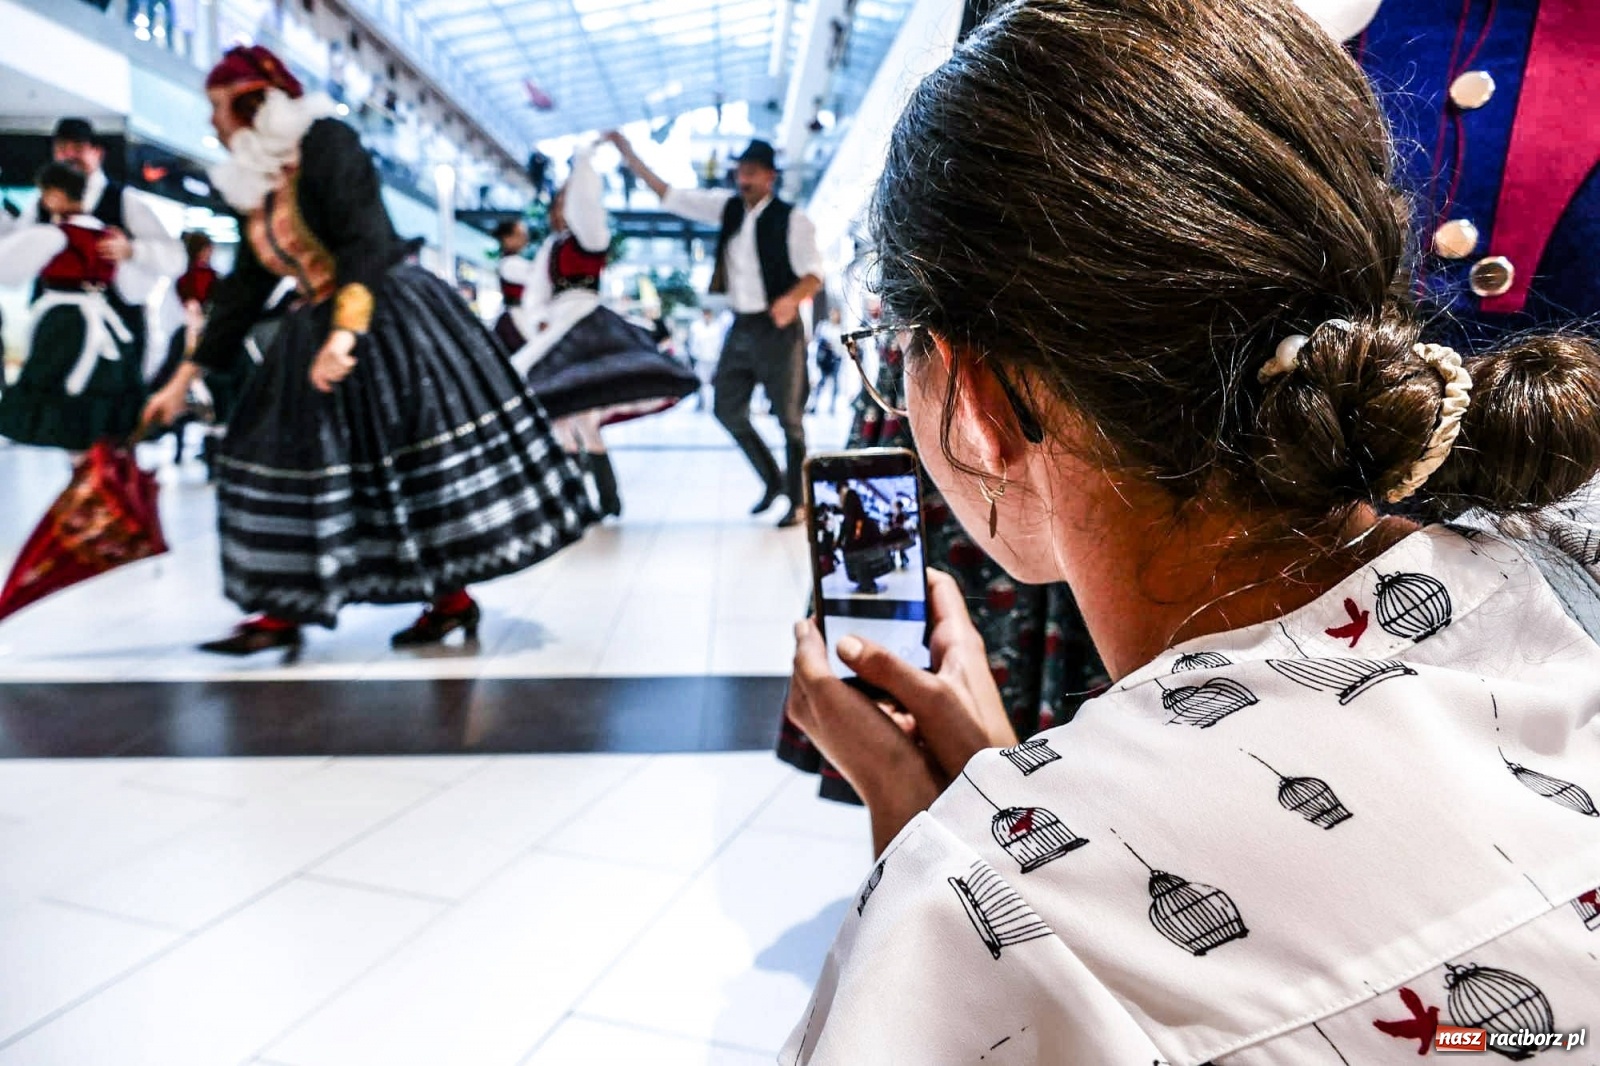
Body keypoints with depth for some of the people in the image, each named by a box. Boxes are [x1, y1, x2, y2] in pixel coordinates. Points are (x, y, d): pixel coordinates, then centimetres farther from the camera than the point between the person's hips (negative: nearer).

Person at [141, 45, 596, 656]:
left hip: (391, 315, -8)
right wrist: (185, 378, 17)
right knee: (289, 455, 4)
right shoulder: (253, 183, 13)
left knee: (419, 451, -8)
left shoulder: (325, 142, -10)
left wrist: (345, 332, -36)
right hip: (317, 327, 9)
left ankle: (454, 599, 2)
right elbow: (243, 287, 17)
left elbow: (367, 242, -22)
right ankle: (281, 612, 10)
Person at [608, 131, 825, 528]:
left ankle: (798, 501, 13)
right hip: (741, 327, 7)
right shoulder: (728, 206, 8)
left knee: (789, 417, -1)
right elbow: (669, 195, 9)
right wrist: (628, 154, 4)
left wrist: (792, 299, -34)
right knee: (728, 410, 11)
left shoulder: (792, 219, -8)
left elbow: (814, 274, -13)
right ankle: (772, 479, 29)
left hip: (777, 328, -6)